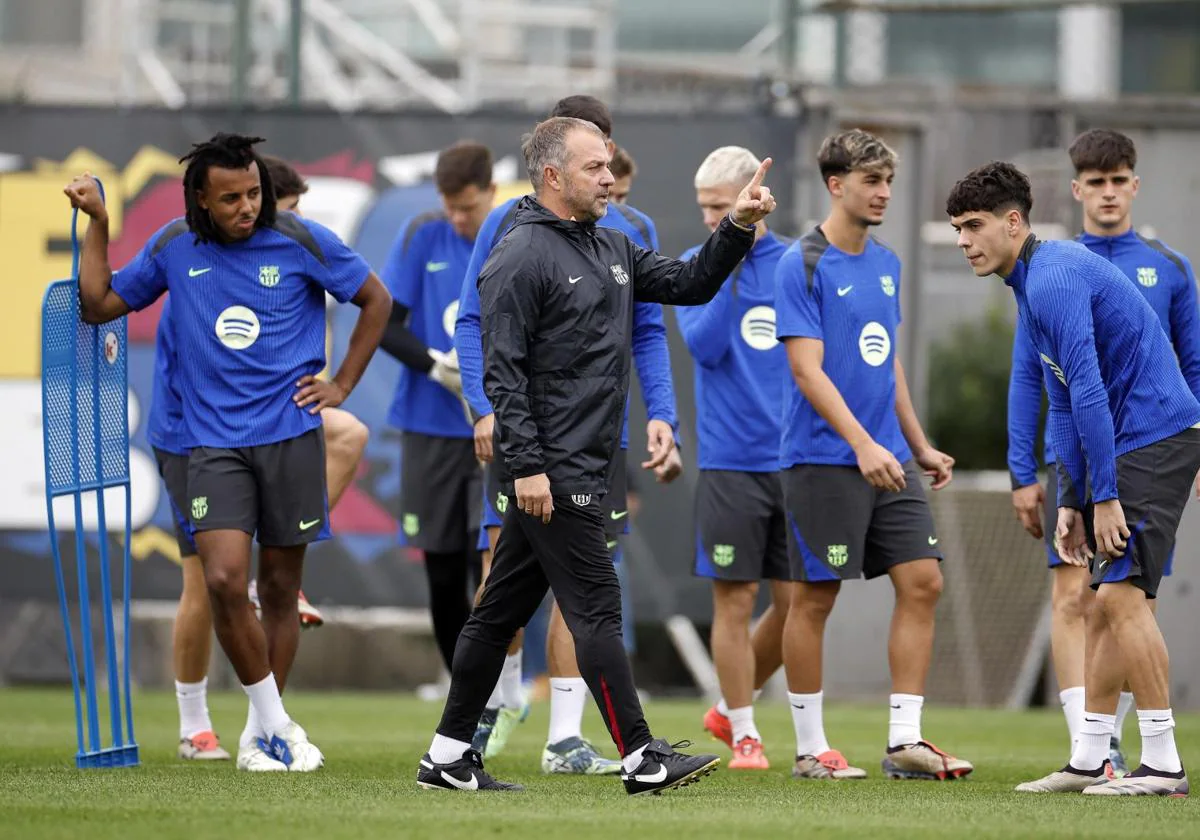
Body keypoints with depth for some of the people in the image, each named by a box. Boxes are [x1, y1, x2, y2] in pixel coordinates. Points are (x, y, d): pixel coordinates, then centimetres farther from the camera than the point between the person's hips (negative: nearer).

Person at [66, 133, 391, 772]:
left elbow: (375, 299, 11)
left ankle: (263, 734, 19)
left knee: (280, 587, 6)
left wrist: (342, 385, 7)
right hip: (212, 442, 0)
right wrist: (97, 224, 2)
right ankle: (274, 724, -2)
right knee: (223, 580, -16)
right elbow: (98, 305, 11)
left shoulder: (301, 241, -2)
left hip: (290, 436, 0)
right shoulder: (175, 248, 3)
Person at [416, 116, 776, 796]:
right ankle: (641, 758, -7)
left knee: (503, 611, 11)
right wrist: (526, 466, -20)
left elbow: (690, 284, 19)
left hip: (583, 467, 9)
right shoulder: (522, 258, -11)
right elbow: (503, 373, -15)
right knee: (596, 610, -8)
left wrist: (738, 228, 3)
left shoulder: (612, 249, 16)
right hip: (552, 470, -9)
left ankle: (450, 756, 16)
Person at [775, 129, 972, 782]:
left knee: (922, 582, -1)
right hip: (823, 459, -7)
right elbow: (807, 369, -17)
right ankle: (810, 749, 7)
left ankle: (904, 740, 2)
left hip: (889, 459, 7)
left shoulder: (884, 264, 13)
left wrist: (920, 446, 21)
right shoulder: (803, 265, -10)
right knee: (815, 597, -1)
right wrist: (863, 445, -25)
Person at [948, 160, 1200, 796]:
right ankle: (1090, 759, 14)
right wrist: (1071, 503, 16)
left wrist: (1106, 496, -22)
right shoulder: (1031, 287, 17)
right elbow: (1063, 405, 21)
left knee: (1122, 594, -15)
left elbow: (1088, 390, -23)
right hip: (1127, 442, 11)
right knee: (1106, 603, 11)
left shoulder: (1054, 278, -18)